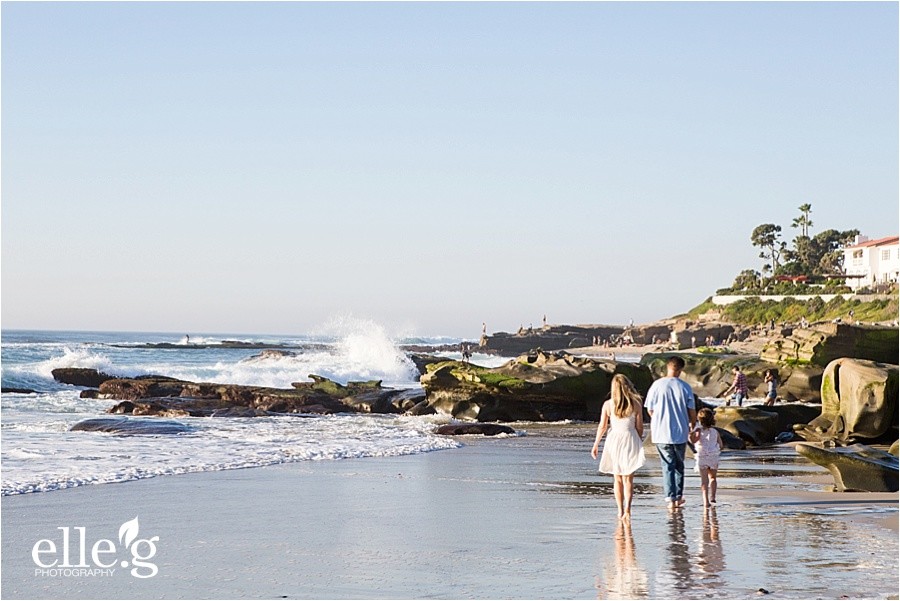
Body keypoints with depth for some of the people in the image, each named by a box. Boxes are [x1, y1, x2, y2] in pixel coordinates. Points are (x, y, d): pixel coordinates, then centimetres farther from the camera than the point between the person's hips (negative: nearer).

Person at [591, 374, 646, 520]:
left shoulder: (608, 404, -3)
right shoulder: (636, 404, -4)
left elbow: (602, 427, 1)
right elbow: (640, 427, 1)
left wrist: (596, 444, 11)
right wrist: (637, 443, 16)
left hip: (614, 439, 1)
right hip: (630, 440, -1)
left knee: (617, 479, 12)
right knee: (628, 478, 2)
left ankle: (620, 510, 11)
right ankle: (627, 508, -13)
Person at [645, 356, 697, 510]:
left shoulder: (657, 385, -7)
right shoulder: (685, 387, -6)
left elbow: (650, 410, 0)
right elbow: (692, 411, -1)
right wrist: (692, 424, 21)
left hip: (661, 433, -1)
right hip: (680, 432, 1)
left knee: (668, 465, 5)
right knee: (679, 464, 18)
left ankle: (671, 498, -3)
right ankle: (679, 496, 21)